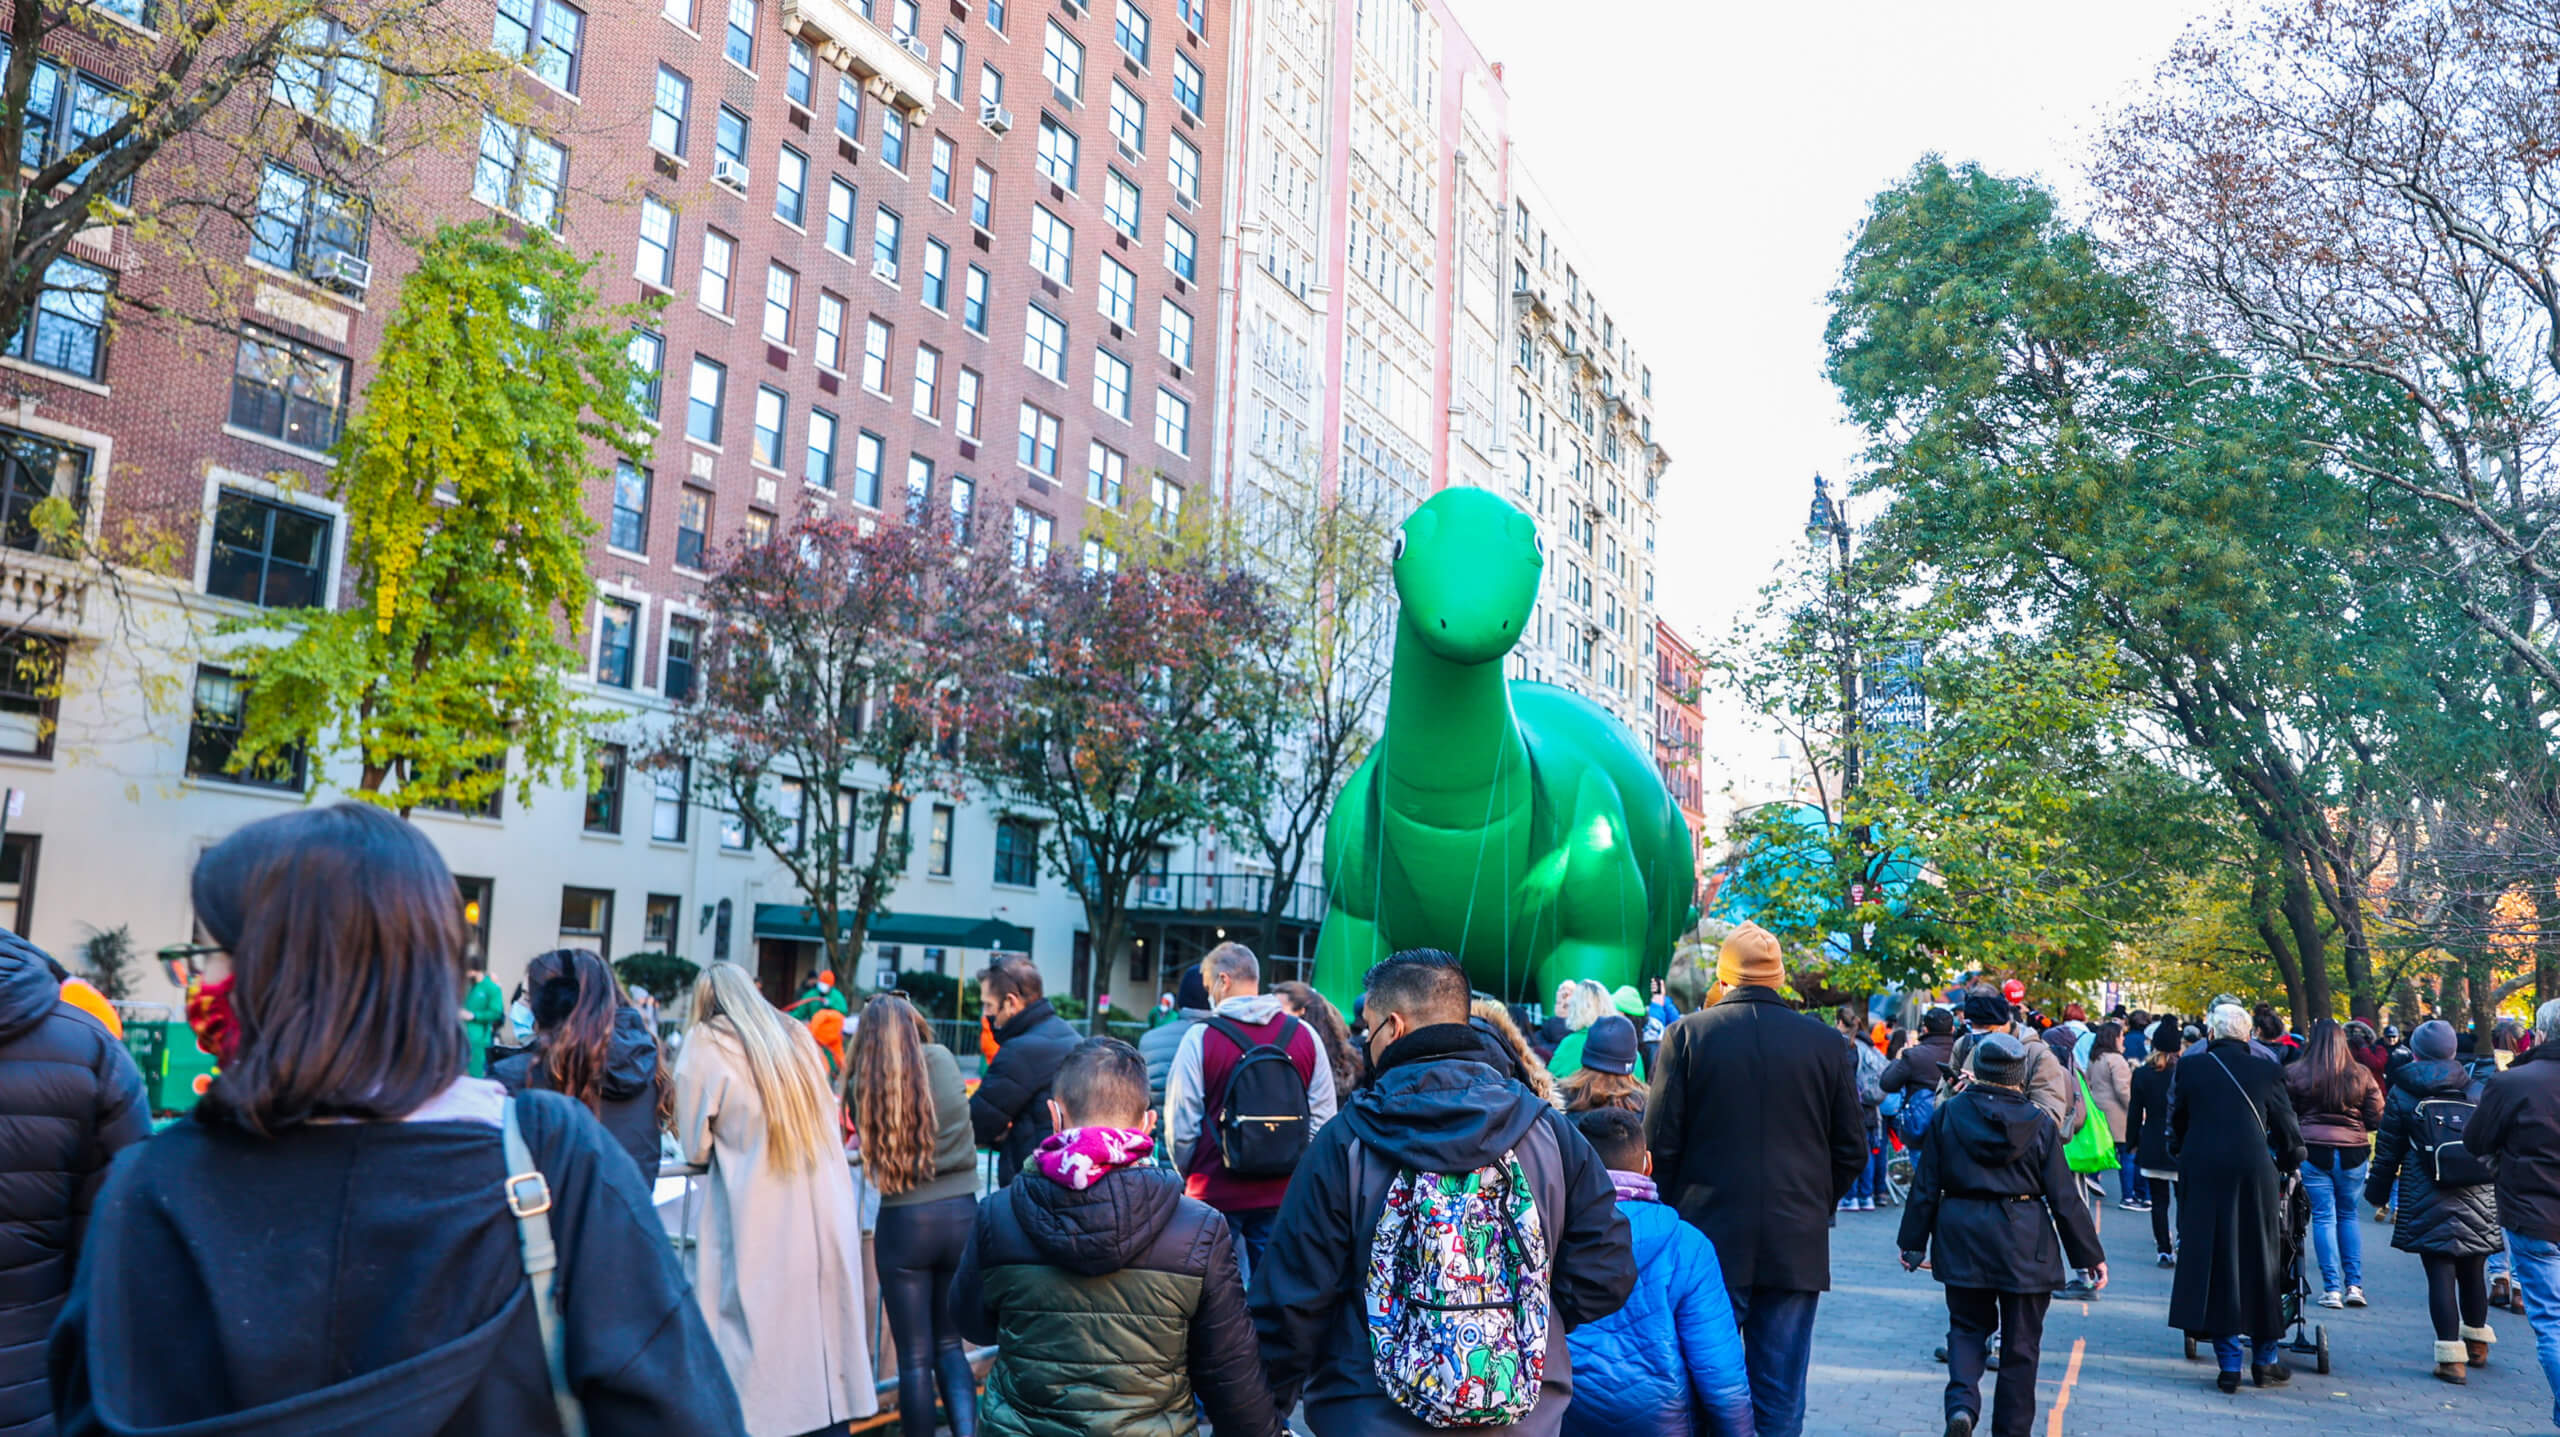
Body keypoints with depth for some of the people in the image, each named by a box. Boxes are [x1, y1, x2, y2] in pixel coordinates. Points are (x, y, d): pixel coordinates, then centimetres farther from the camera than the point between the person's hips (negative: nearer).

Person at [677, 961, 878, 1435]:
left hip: (761, 1227, -5)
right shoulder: (799, 1036, 14)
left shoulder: (706, 1044, 0)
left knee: (756, 1357, 3)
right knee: (824, 1347, 13)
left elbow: (694, 1146, 2)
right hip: (830, 1217, 5)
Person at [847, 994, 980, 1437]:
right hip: (963, 1214, 2)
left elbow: (864, 1144, 7)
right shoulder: (944, 1061, 2)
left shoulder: (861, 1083, -2)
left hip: (904, 1221, -2)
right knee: (950, 1345, 17)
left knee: (914, 1356, 9)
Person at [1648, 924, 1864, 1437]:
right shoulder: (1827, 1043, -1)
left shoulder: (1686, 1034, -6)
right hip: (1797, 1245, 1)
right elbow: (1853, 1151, 5)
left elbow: (1660, 1144, -5)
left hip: (1710, 1240, -1)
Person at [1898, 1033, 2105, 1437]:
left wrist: (1913, 1243, 9)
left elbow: (1926, 1186, 1)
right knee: (2020, 1343, 11)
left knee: (1967, 1327, 15)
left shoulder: (1948, 1115, -2)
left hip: (1962, 1237, 1)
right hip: (2024, 1244, -1)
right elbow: (2065, 1197, -2)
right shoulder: (2040, 1124, -4)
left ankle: (1961, 1404, -9)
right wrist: (2090, 1255, 8)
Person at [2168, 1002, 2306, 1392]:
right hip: (2254, 1173, 0)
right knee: (2259, 1262, 12)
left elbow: (2176, 1123, 10)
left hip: (2202, 1174, 0)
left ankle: (2229, 1364, 6)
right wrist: (2292, 1162, 27)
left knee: (2213, 1262, 5)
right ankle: (2264, 1362, 21)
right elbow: (2286, 1127, 9)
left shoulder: (2190, 1068, 1)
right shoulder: (2266, 1070, 0)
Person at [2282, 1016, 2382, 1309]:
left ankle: (2332, 1288, 3)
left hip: (2313, 1150, -2)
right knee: (2348, 1215, 16)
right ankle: (2354, 1285, 14)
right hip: (2353, 1153, 2)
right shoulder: (2361, 1075, -1)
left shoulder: (2294, 1073, -6)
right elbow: (2376, 1119, 3)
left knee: (2323, 1217, 4)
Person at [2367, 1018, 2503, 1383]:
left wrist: (2378, 1192, 11)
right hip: (2477, 1199, 3)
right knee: (2473, 1270, 17)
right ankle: (2477, 1342, 33)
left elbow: (2388, 1150, 1)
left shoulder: (2402, 1093, -2)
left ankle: (2451, 1356, -4)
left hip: (2427, 1199, -3)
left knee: (2440, 1272, -3)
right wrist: (2496, 1188, 21)